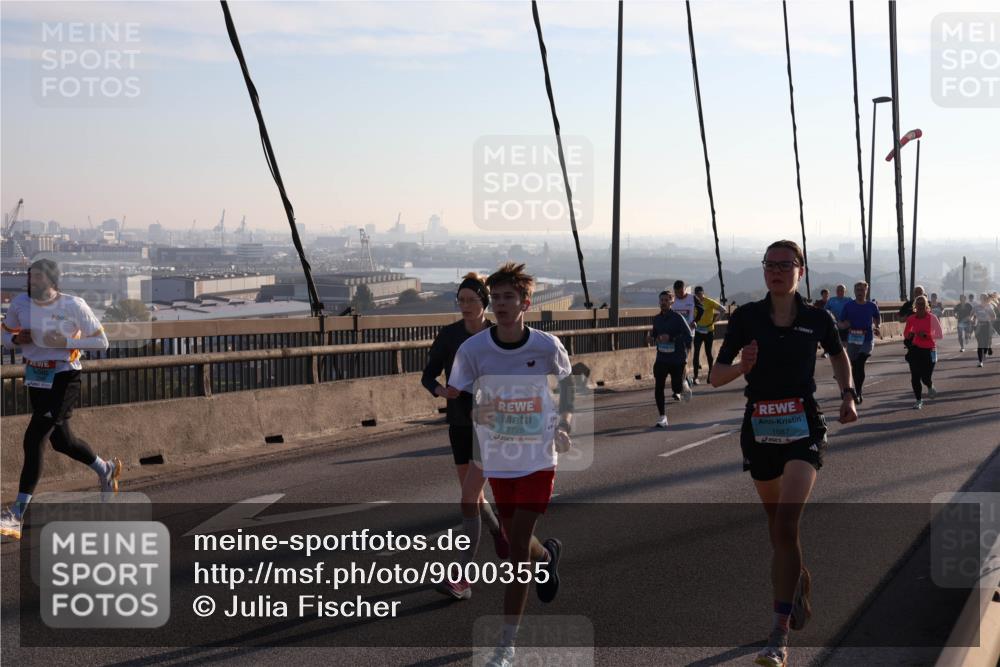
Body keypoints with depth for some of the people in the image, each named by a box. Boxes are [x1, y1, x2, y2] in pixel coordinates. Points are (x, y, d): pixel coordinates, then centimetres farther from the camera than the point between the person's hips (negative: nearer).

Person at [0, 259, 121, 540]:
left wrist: (65, 342, -20)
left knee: (33, 439, -15)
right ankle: (105, 469, 48)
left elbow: (101, 341, -8)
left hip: (64, 378, -6)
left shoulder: (74, 306, -13)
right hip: (35, 377, 6)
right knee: (61, 440, 18)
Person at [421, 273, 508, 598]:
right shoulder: (448, 335, -1)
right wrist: (441, 390, -20)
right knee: (474, 496, 14)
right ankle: (499, 531, 48)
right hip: (460, 424, 4)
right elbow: (428, 375, 1)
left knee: (469, 497, -13)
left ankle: (463, 579, -10)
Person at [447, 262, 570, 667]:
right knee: (518, 544, 14)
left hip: (538, 459, -2)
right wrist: (473, 414, -26)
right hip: (498, 459, 2)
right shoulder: (473, 349, -10)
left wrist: (563, 425, -6)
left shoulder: (547, 346, -11)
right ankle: (547, 555, 53)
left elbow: (567, 383, 9)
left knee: (518, 549, -9)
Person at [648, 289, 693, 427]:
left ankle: (685, 388, 41)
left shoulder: (678, 317, -11)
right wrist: (651, 337, -2)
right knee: (659, 388, -6)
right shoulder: (657, 318, 6)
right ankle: (663, 418, 2)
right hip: (661, 358, 4)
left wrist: (670, 338, -25)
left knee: (677, 387, 1)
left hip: (677, 359, -4)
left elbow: (688, 335, -17)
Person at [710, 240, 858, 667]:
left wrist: (848, 395, 4)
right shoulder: (746, 318, -2)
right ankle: (800, 580, 48)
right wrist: (742, 367, -23)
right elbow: (715, 377, -3)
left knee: (785, 526, -16)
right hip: (759, 429, 2)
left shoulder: (818, 319, -1)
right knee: (776, 524, 16)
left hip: (803, 428, -2)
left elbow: (838, 355, 20)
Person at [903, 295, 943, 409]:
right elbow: (905, 334, 14)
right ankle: (919, 400, 11)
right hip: (915, 349, 2)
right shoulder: (911, 319, 1)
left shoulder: (932, 318, -7)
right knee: (915, 377, -4)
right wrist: (909, 335, -10)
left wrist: (926, 335, -20)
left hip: (929, 350, -2)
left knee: (926, 377, -4)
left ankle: (930, 387, 33)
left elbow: (940, 335, -7)